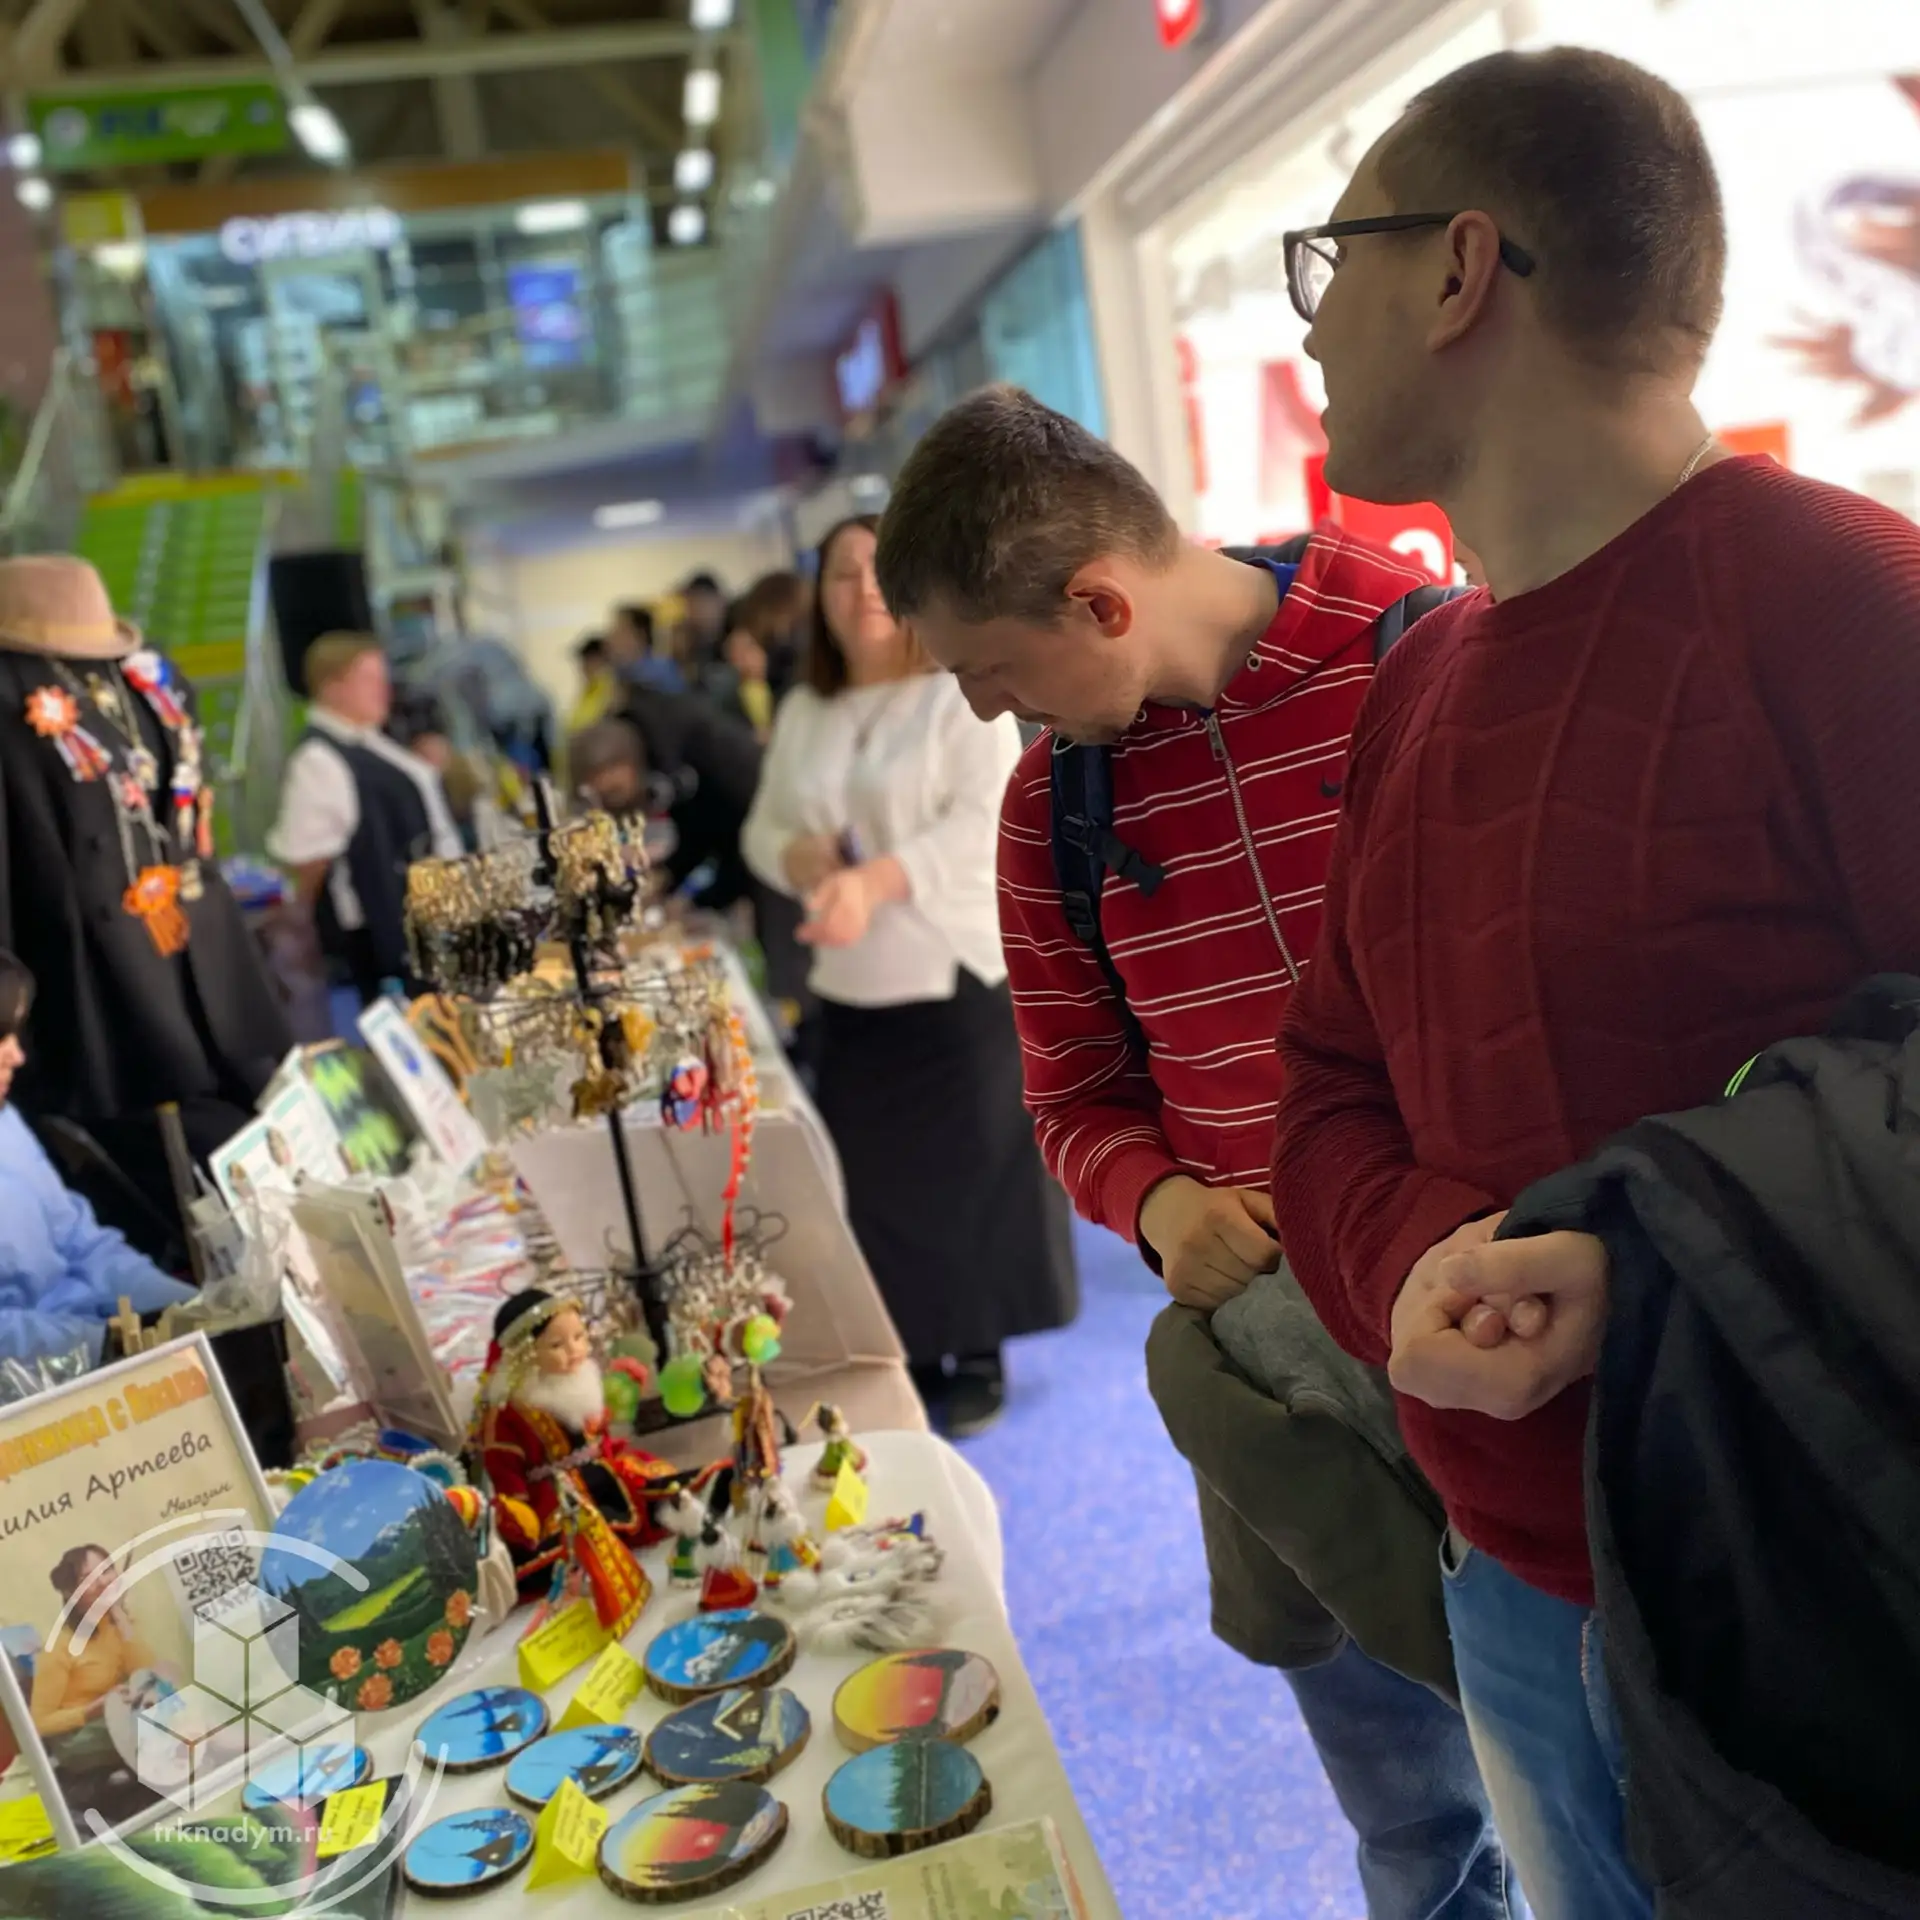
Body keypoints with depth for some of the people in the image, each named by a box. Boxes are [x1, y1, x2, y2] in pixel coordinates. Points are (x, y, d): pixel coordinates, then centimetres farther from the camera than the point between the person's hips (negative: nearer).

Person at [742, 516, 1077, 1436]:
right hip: (852, 991, 5)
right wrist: (797, 855, -12)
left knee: (971, 1174, 3)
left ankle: (979, 1360, 17)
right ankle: (911, 1354, 24)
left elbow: (984, 822, -18)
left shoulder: (963, 694, -7)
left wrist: (872, 881, -29)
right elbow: (762, 827, 12)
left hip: (962, 978, -5)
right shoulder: (801, 712, 11)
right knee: (878, 1179, 9)